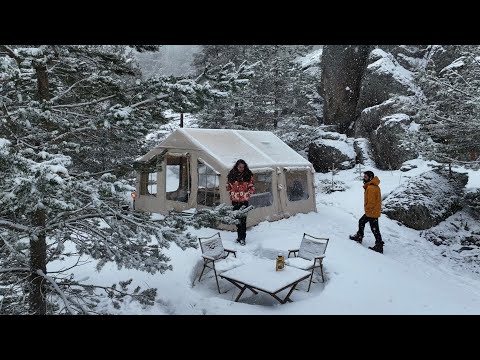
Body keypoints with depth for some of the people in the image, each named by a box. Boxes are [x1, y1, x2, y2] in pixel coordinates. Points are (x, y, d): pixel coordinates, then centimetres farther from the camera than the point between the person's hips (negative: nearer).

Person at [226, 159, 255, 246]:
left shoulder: (248, 175, -2)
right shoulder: (231, 175, 1)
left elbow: (252, 187, 7)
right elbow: (228, 186, 12)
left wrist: (247, 194, -3)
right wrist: (232, 193, 3)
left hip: (244, 200, -2)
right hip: (235, 200, 2)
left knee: (243, 219, -8)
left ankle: (242, 238, -2)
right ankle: (240, 236, 23)